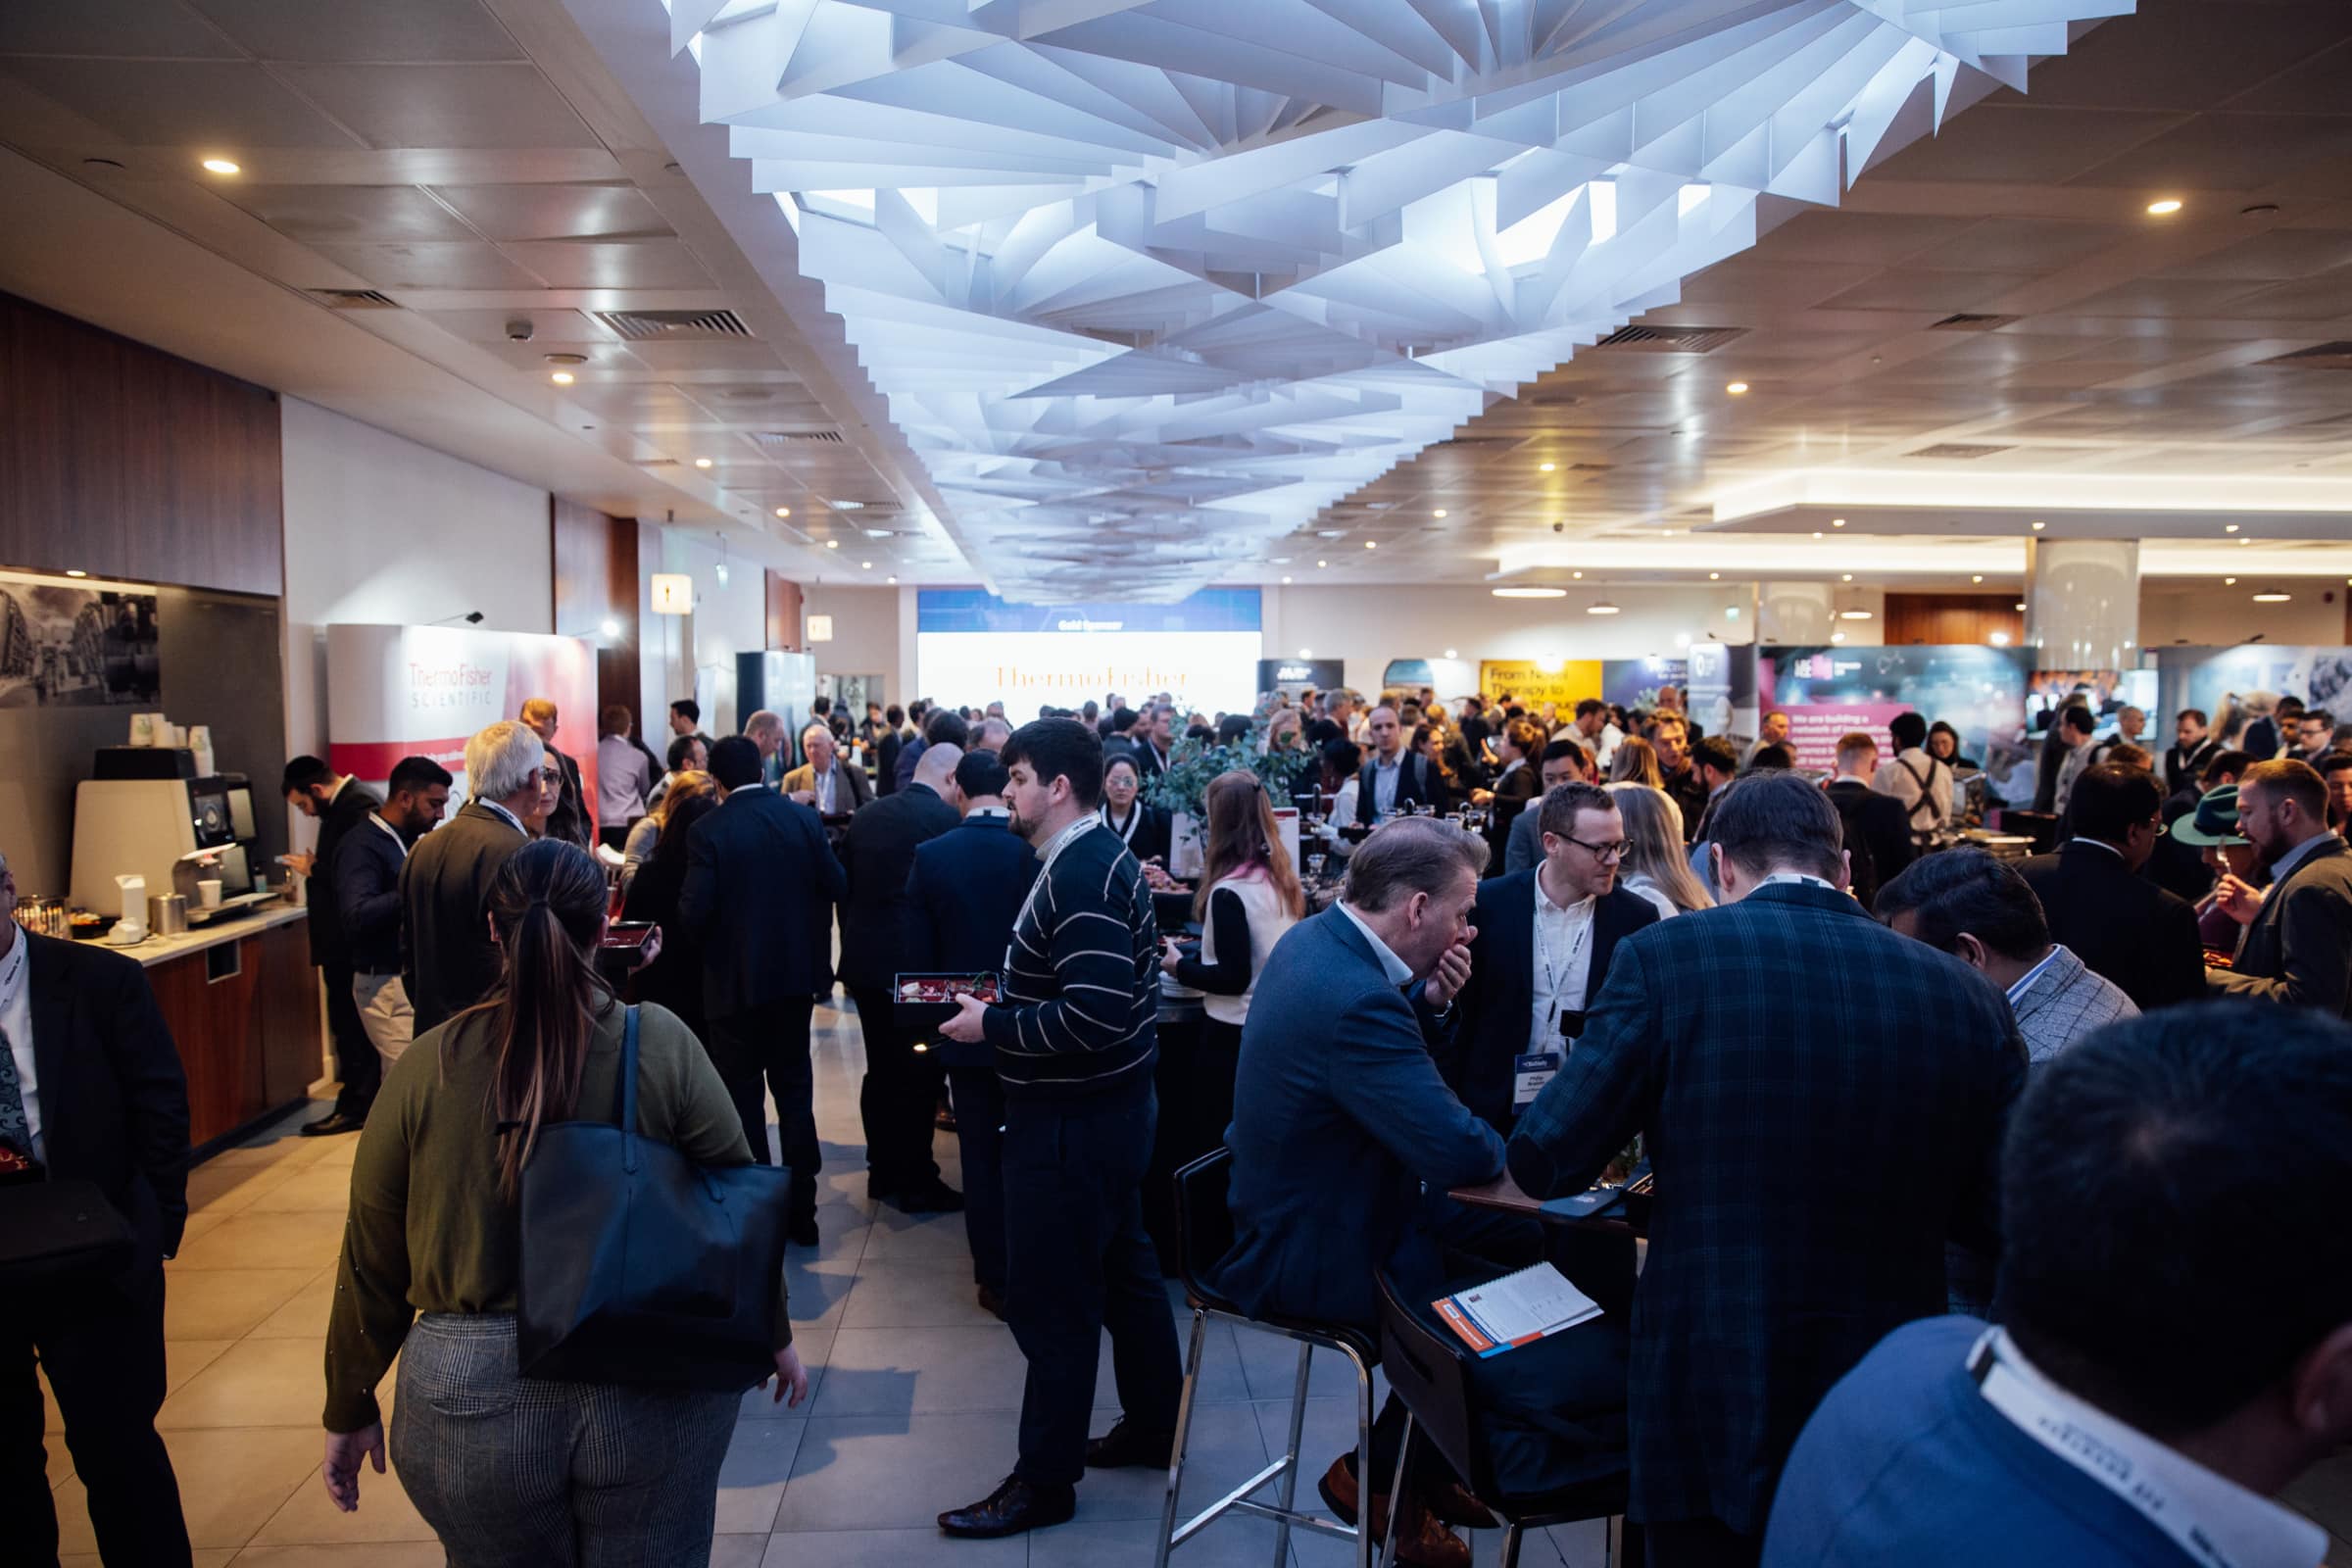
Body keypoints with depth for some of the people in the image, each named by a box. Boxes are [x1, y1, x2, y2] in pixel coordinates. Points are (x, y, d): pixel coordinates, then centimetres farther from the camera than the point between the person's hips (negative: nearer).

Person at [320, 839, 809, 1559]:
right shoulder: (663, 1045, -10)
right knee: (658, 1555, 19)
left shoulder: (427, 1064, -7)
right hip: (654, 1390, -1)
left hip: (471, 1399, 1)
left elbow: (372, 1262, 0)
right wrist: (774, 1332, 12)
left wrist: (349, 1408, 14)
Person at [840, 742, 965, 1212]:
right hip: (916, 966, -7)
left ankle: (882, 1172, 25)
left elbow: (844, 889, 11)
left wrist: (854, 945, 18)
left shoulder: (865, 817, 7)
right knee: (920, 1077, 3)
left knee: (880, 1071, 16)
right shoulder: (947, 820, -14)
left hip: (865, 961, 7)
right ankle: (917, 1183, 11)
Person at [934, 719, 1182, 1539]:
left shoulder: (1082, 876, -22)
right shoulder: (1093, 857, 9)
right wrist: (1002, 1002, 5)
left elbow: (1094, 1015, -29)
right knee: (1123, 1268, 20)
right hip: (1102, 1104, 10)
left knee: (1050, 1296, 2)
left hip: (1075, 1116, -10)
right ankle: (1152, 1427, 36)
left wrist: (991, 1025, -20)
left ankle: (1045, 1479, 16)